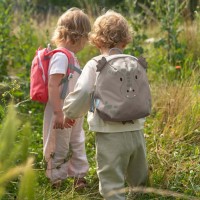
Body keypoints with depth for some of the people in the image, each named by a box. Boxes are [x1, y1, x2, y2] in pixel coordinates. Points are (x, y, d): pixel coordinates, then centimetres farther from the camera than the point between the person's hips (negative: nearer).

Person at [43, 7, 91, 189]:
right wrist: (58, 113, -27)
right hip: (63, 114, -10)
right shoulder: (61, 56, -20)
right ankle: (57, 180, 19)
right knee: (61, 148, 5)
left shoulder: (71, 56, 9)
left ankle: (79, 176, 33)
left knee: (78, 144, 20)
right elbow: (52, 85, -26)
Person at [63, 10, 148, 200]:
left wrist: (69, 114, 1)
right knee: (140, 184, 22)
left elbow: (81, 94, -16)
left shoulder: (94, 65, -7)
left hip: (110, 135, -5)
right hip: (136, 132, 5)